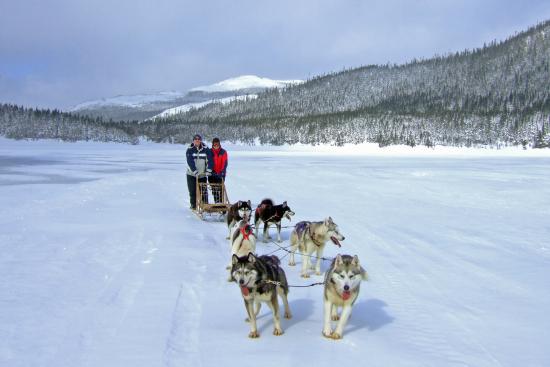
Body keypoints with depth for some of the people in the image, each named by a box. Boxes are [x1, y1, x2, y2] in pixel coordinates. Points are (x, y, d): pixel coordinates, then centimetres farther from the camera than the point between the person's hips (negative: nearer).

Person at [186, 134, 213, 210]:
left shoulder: (205, 149, -1)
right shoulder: (190, 150, -3)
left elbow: (210, 160, -7)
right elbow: (190, 162, -14)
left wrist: (208, 170, -20)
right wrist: (195, 171, -26)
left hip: (202, 175, 0)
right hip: (192, 174, 0)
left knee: (204, 191, -2)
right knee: (193, 191, 4)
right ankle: (193, 205, 17)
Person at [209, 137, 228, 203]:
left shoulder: (223, 152, 2)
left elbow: (224, 163, -2)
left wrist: (222, 172, -12)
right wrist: (210, 171, -8)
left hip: (221, 174, -1)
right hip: (212, 173, 1)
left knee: (220, 189, -8)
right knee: (214, 189, 2)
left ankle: (220, 202, -6)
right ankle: (216, 202, 8)